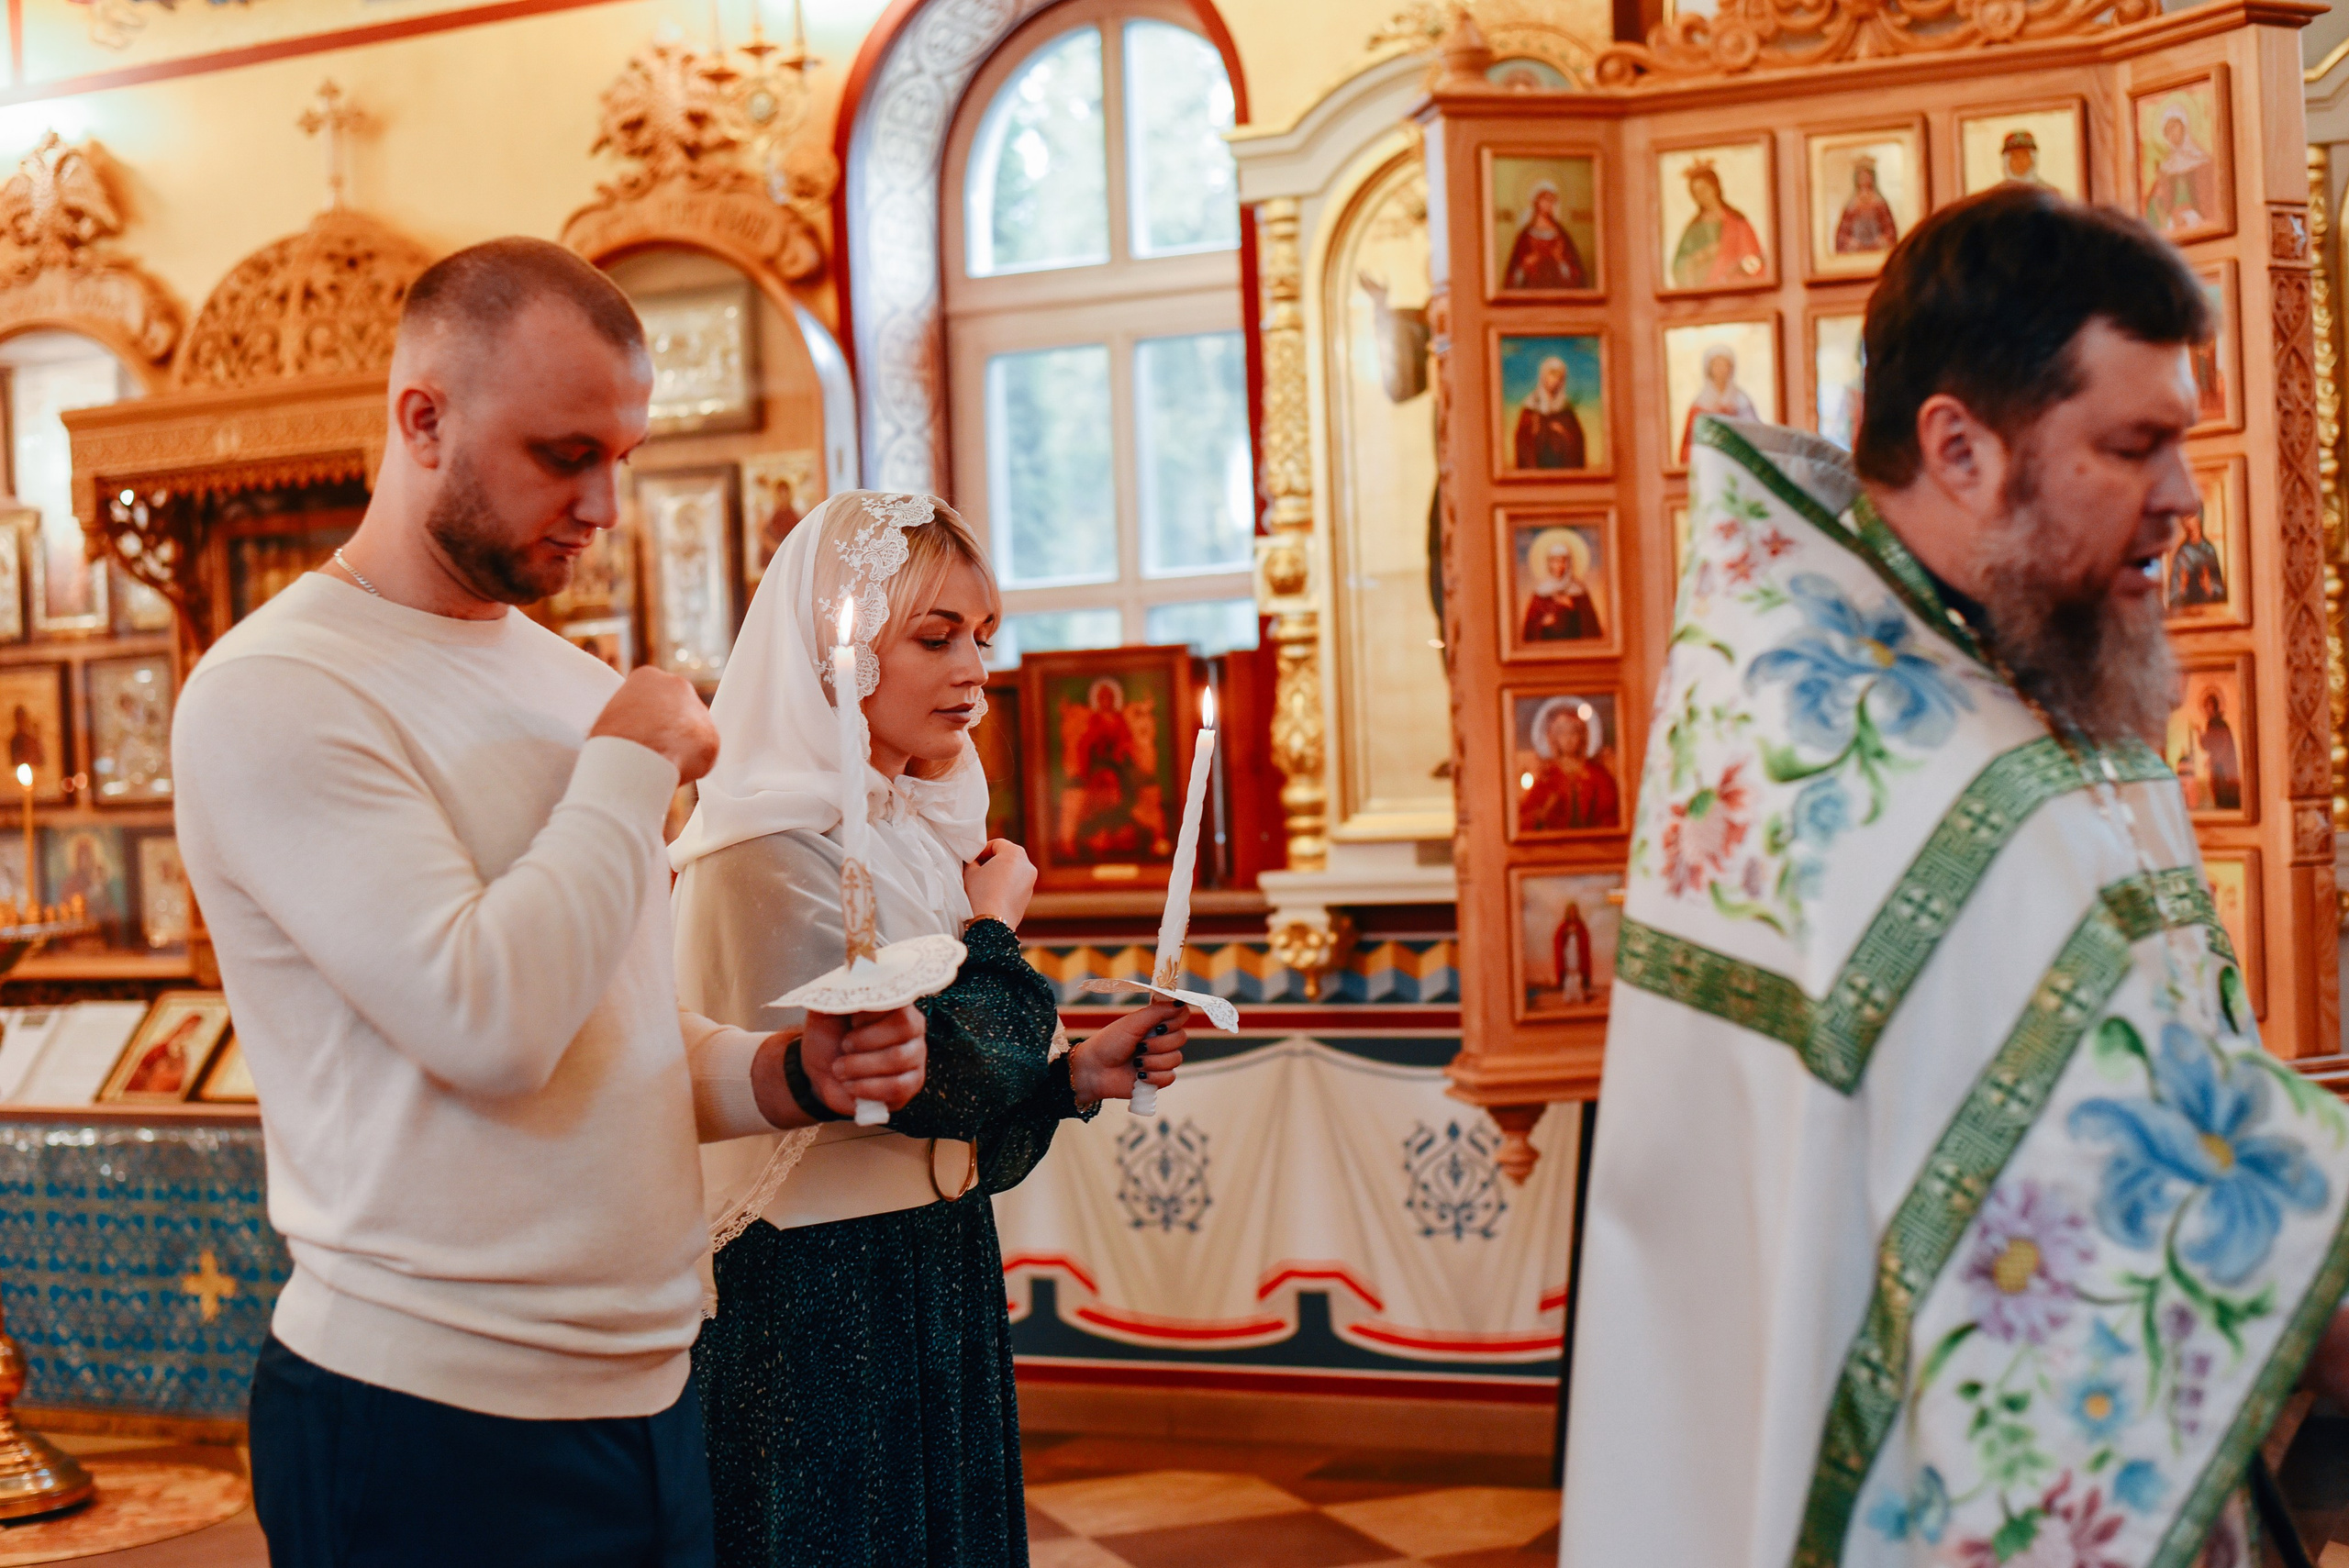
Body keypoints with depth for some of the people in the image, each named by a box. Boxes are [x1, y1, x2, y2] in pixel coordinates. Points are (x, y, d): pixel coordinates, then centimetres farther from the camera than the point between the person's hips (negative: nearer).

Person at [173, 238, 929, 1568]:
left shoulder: (577, 685, 11)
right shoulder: (274, 695, -13)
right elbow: (489, 1023, -25)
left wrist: (785, 1075, -2)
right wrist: (634, 762, -13)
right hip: (432, 1424, -7)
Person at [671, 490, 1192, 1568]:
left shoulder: (915, 831, 9)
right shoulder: (773, 847, -18)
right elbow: (929, 1077, -23)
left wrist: (1079, 1076, 0)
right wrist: (995, 926, -8)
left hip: (935, 1277, 9)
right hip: (823, 1306, -9)